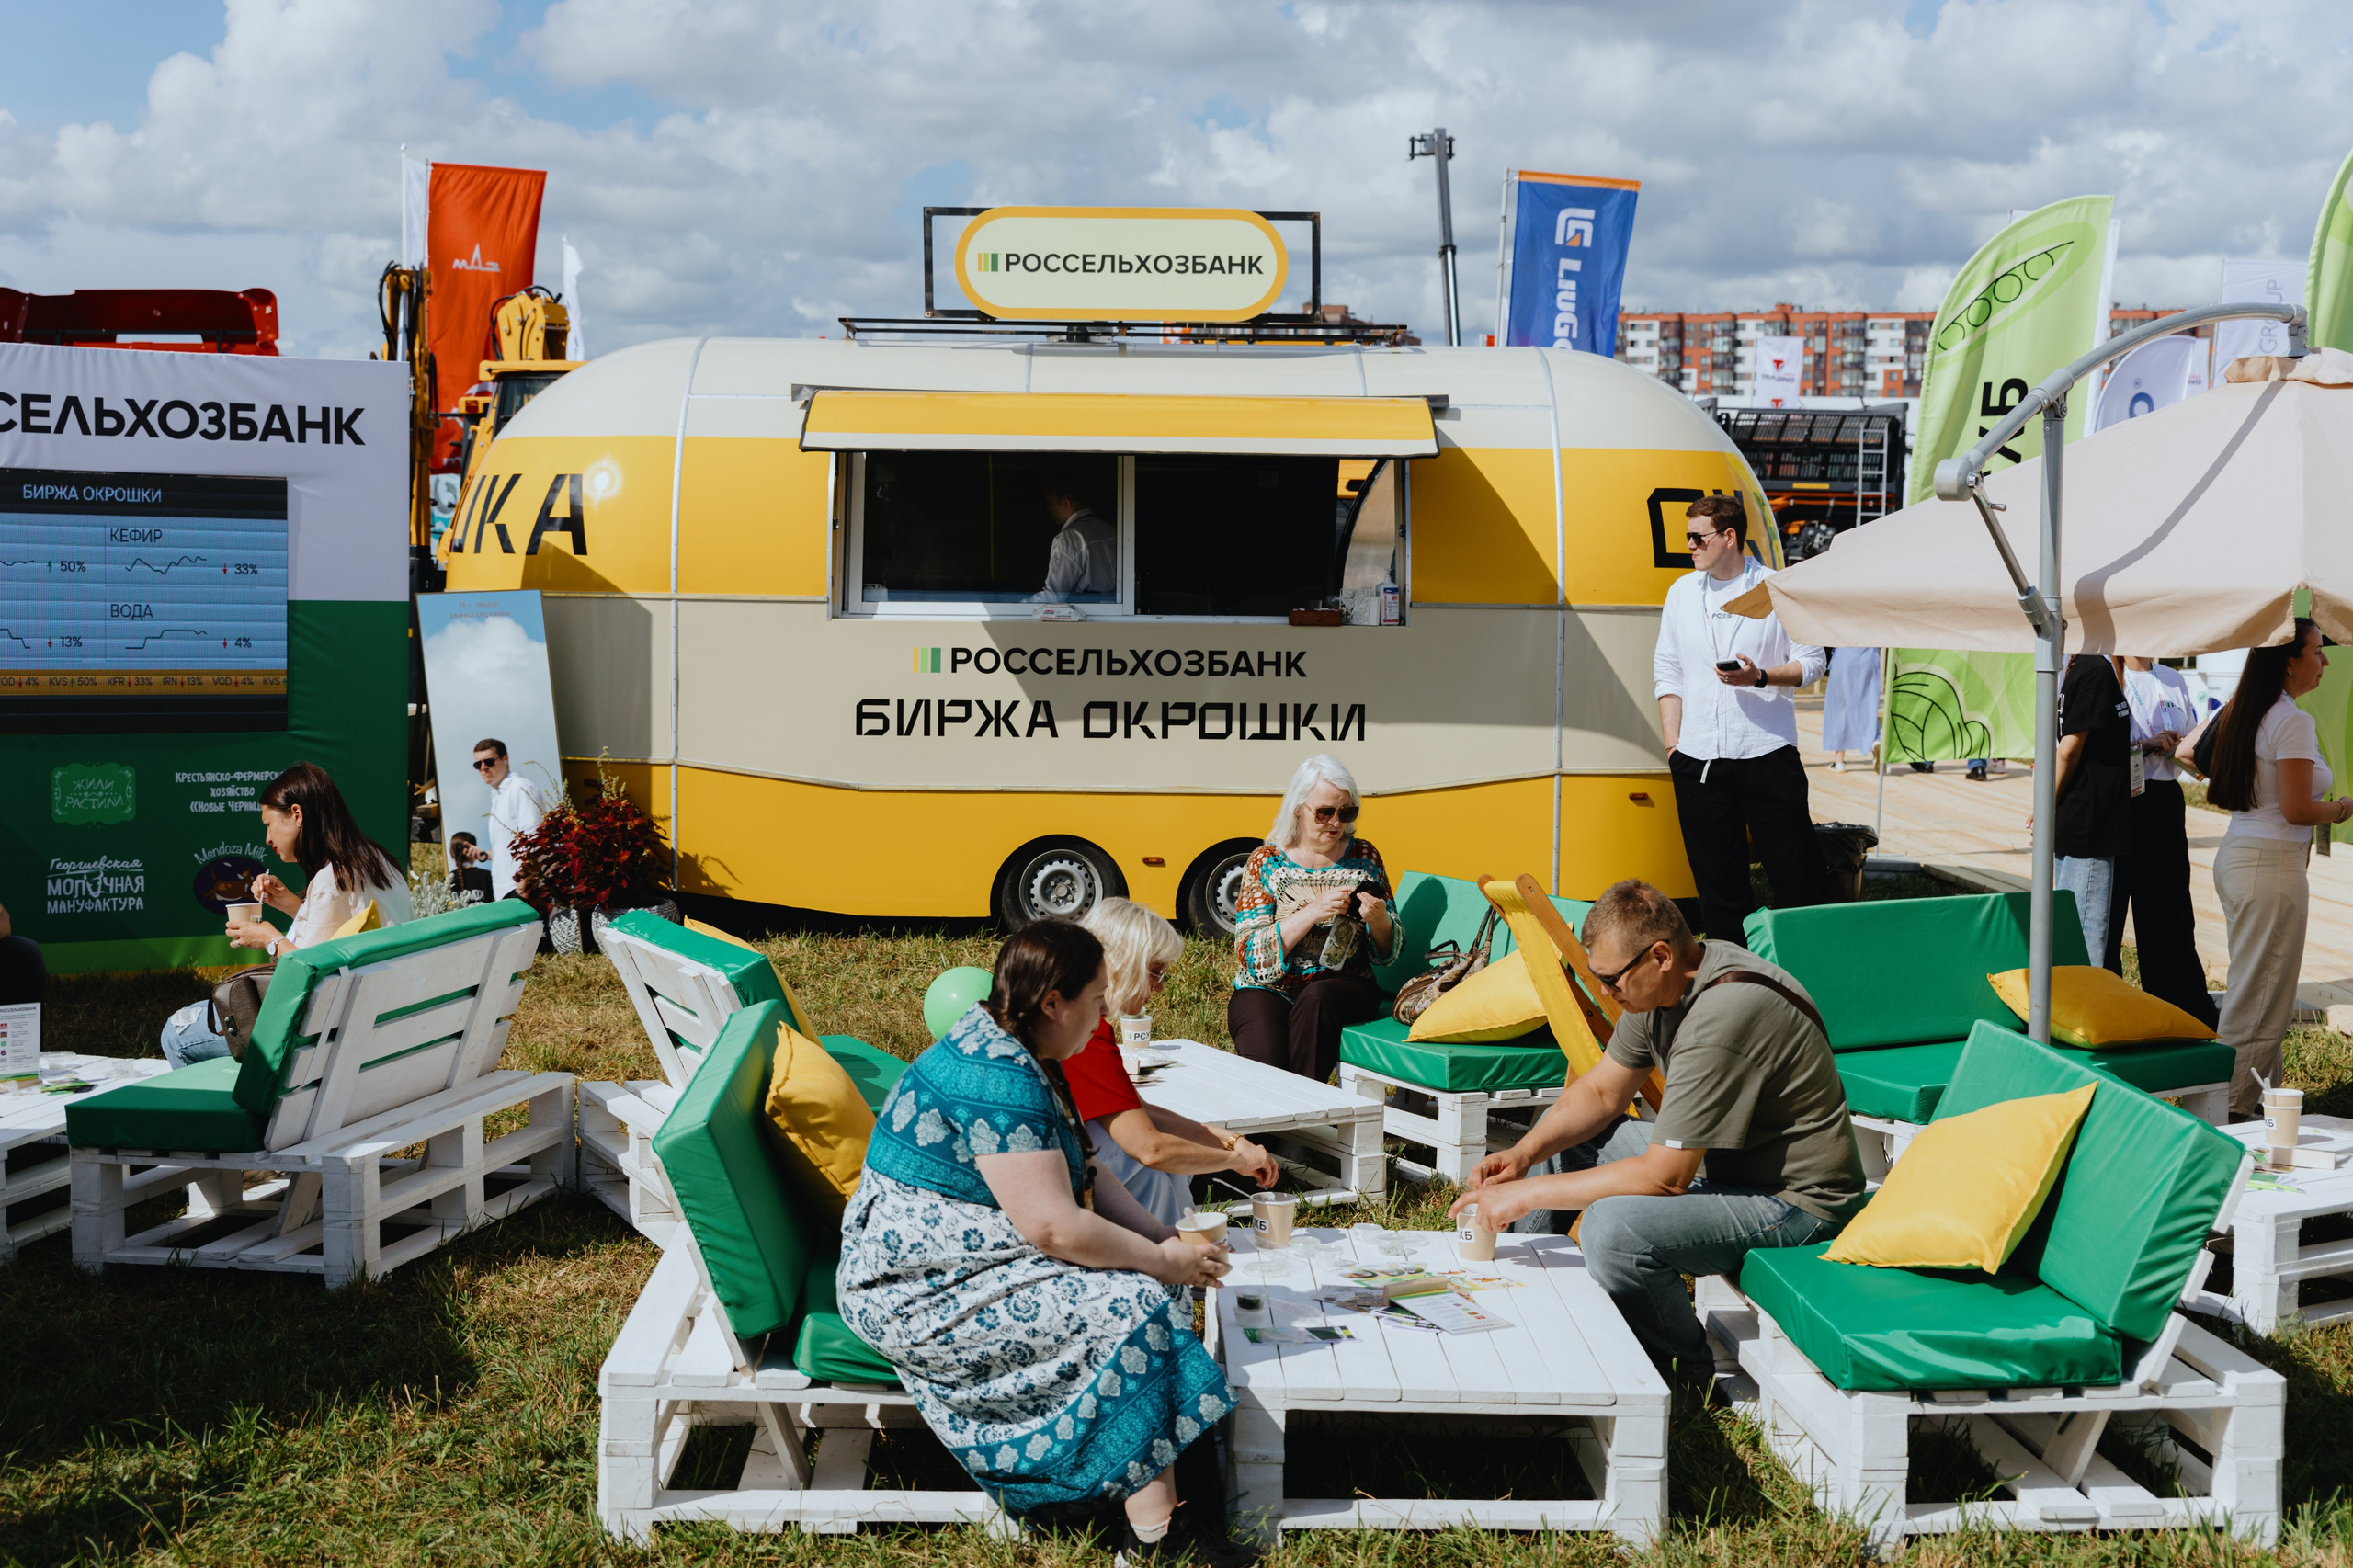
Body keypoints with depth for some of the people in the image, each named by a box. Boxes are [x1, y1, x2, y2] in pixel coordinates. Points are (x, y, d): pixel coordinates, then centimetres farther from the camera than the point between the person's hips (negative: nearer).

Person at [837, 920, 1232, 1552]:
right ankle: (1152, 1515, -9)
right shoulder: (999, 1083, -25)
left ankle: (1152, 1491, -1)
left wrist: (1160, 1234, 2)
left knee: (1150, 1276, 2)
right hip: (916, 1299, -11)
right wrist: (1161, 1261, -15)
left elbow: (1078, 1173, 15)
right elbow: (1056, 1227, -28)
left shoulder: (1009, 1052, 8)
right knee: (1135, 1306, -17)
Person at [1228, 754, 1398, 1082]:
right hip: (1268, 991, -2)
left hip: (1342, 987, 2)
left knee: (1315, 999, -34)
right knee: (1266, 1062, -33)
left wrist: (1378, 920, -15)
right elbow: (1250, 954, -10)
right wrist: (1312, 913, -21)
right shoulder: (1265, 863, 1)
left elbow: (1388, 952, 9)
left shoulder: (1364, 858, 7)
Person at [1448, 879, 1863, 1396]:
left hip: (1794, 1195, -10)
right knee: (1558, 1135, 13)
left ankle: (1685, 1375, -7)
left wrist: (1529, 1193, -24)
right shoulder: (1670, 980, -3)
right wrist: (1522, 1154, -8)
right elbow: (1602, 1091, 9)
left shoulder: (1722, 1014, -32)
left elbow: (1664, 1177, -30)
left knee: (1614, 1226, -31)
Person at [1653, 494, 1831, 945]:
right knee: (1716, 878, 6)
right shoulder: (1682, 592, 12)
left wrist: (1760, 676, -16)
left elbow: (1812, 663, 3)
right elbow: (1666, 671, 14)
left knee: (1796, 874, -2)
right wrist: (1673, 743, 6)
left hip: (1767, 755, -3)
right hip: (1698, 761, 3)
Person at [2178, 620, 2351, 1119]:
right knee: (2262, 1000, -2)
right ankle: (2234, 1110, 3)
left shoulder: (2236, 710, 9)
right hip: (2272, 865, -9)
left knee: (2253, 989, 16)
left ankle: (2258, 1098, 22)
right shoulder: (2293, 722, -17)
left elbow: (2185, 751, 22)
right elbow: (2297, 810, -20)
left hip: (2235, 854, 9)